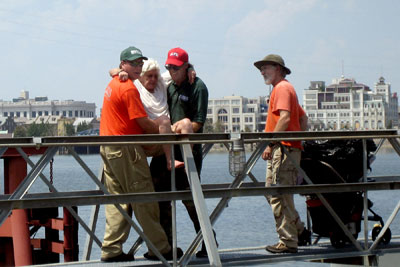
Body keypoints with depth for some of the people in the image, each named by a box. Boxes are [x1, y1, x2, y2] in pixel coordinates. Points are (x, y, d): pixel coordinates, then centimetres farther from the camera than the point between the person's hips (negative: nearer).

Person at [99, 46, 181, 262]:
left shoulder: (113, 84, 16)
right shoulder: (129, 89, -13)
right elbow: (143, 123, -14)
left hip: (108, 147, 9)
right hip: (126, 148, -9)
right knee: (143, 198, -4)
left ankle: (111, 250, 6)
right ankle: (158, 248, 0)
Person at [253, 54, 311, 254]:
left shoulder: (282, 88, -7)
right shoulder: (284, 88, 25)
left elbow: (285, 118, -19)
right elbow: (302, 117, 29)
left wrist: (271, 144, -21)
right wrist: (300, 138, 20)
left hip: (283, 148, -11)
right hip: (281, 150, 11)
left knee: (279, 195, -10)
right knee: (273, 193, 13)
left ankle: (288, 242, -8)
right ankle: (299, 231, 15)